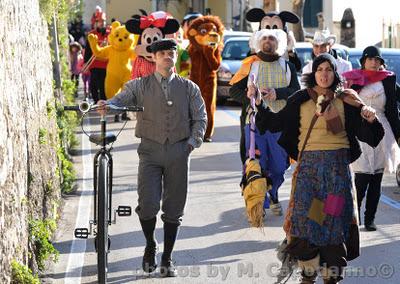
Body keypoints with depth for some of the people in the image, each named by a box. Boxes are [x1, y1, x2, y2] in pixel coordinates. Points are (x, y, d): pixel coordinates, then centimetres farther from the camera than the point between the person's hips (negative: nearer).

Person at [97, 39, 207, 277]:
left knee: (174, 208, 4)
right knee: (148, 204, -13)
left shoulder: (189, 88, 9)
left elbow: (200, 118, 11)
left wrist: (192, 143, -2)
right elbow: (120, 100, -8)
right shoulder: (140, 86, 6)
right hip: (150, 150, -1)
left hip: (179, 151, 1)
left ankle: (167, 258, 16)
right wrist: (106, 105, -30)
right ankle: (150, 246, 14)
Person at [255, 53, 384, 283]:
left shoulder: (345, 101, 3)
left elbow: (364, 134, 0)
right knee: (305, 218, -4)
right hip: (309, 165, 0)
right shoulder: (301, 100, 4)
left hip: (338, 166, 0)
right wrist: (259, 105, -5)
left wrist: (369, 119, -20)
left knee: (334, 220, 2)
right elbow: (277, 123, 5)